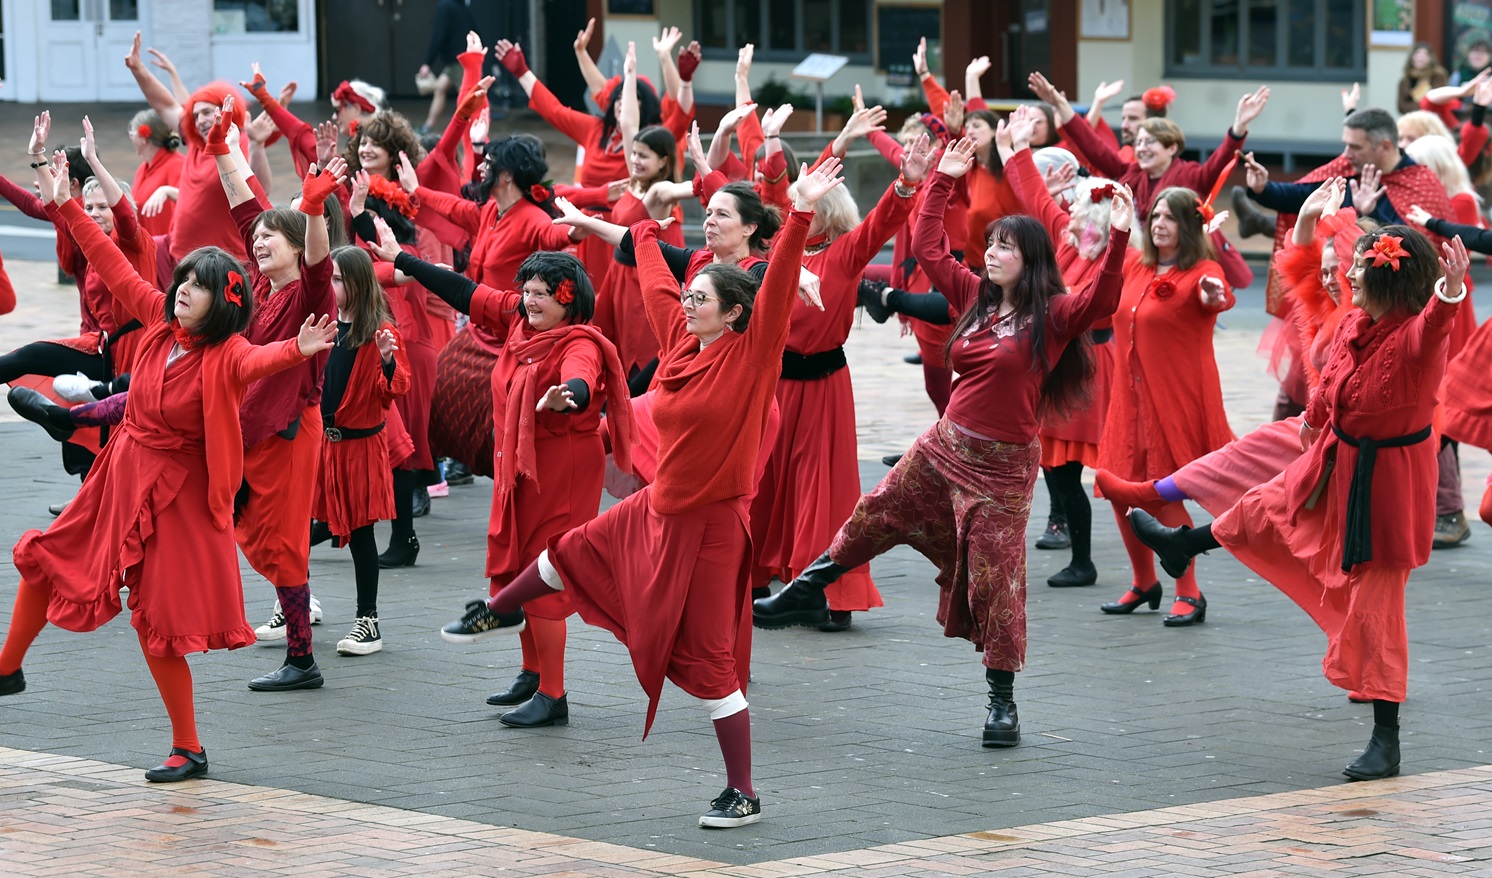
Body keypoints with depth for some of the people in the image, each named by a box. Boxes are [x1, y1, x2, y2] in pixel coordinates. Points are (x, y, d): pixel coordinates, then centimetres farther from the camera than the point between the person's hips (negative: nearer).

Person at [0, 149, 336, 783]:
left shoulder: (225, 353, -21)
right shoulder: (160, 319, -4)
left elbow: (258, 362, -43)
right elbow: (116, 268, 6)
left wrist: (297, 350, -64)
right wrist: (66, 208, 7)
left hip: (174, 492, -7)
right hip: (121, 474, 7)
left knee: (156, 621, -4)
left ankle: (188, 750, 8)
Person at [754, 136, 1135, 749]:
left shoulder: (1052, 316, -11)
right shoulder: (975, 297, 6)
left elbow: (1100, 301, -29)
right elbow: (928, 249, 15)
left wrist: (1117, 242, -39)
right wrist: (941, 182, 14)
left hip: (1002, 466, -6)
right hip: (945, 446, 6)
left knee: (995, 578, -3)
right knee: (875, 516, 18)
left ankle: (1003, 703, 6)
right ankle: (805, 597, 37)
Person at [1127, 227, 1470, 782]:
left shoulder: (1416, 336, -28)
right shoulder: (1356, 324, -4)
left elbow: (1432, 326, -54)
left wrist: (1449, 293, -74)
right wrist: (1314, 421, 30)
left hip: (1385, 482, -7)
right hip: (1336, 462, 7)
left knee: (1374, 605, -2)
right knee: (1266, 510, 30)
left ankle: (1386, 741, 5)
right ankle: (1182, 546, 60)